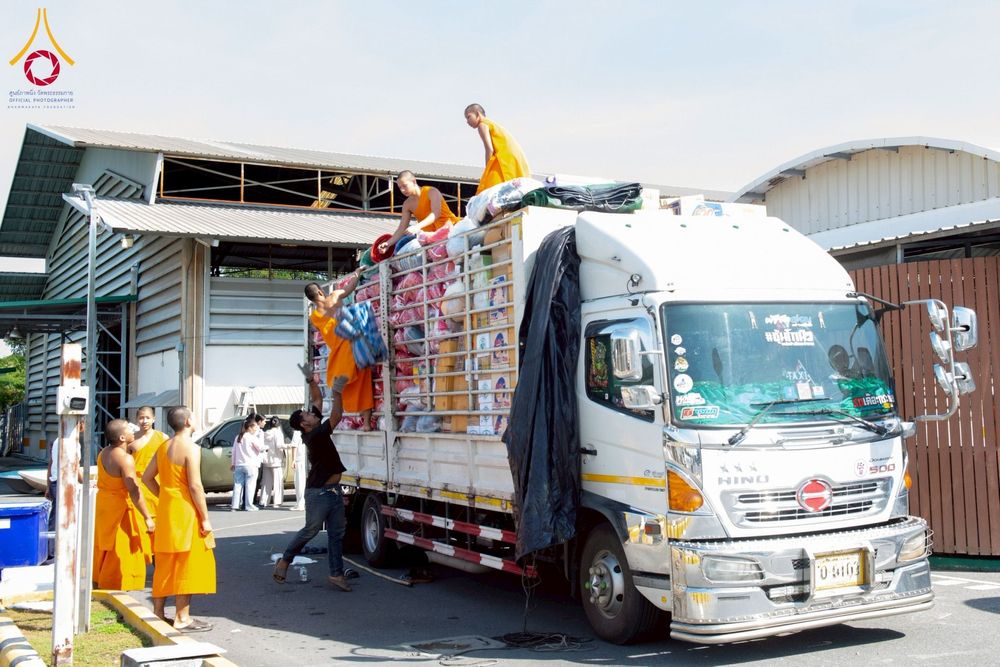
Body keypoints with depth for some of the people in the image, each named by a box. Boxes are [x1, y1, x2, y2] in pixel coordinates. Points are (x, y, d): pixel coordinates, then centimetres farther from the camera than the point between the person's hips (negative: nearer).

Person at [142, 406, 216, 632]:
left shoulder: (164, 446, 10)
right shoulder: (190, 448, -14)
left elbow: (147, 477, 16)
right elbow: (195, 486, -19)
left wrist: (163, 496, 17)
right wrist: (205, 518, -15)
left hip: (166, 509, 8)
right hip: (185, 511, -8)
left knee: (166, 562, 16)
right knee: (186, 563, -1)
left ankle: (158, 611, 24)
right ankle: (182, 619, 2)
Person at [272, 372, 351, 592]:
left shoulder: (316, 431, 6)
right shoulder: (314, 435, -18)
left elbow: (317, 399, 14)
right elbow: (336, 417, -26)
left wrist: (312, 381, 3)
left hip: (334, 490, 8)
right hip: (319, 492, -8)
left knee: (336, 533, 6)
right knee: (310, 530, 3)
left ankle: (336, 573, 9)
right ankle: (284, 561, 21)